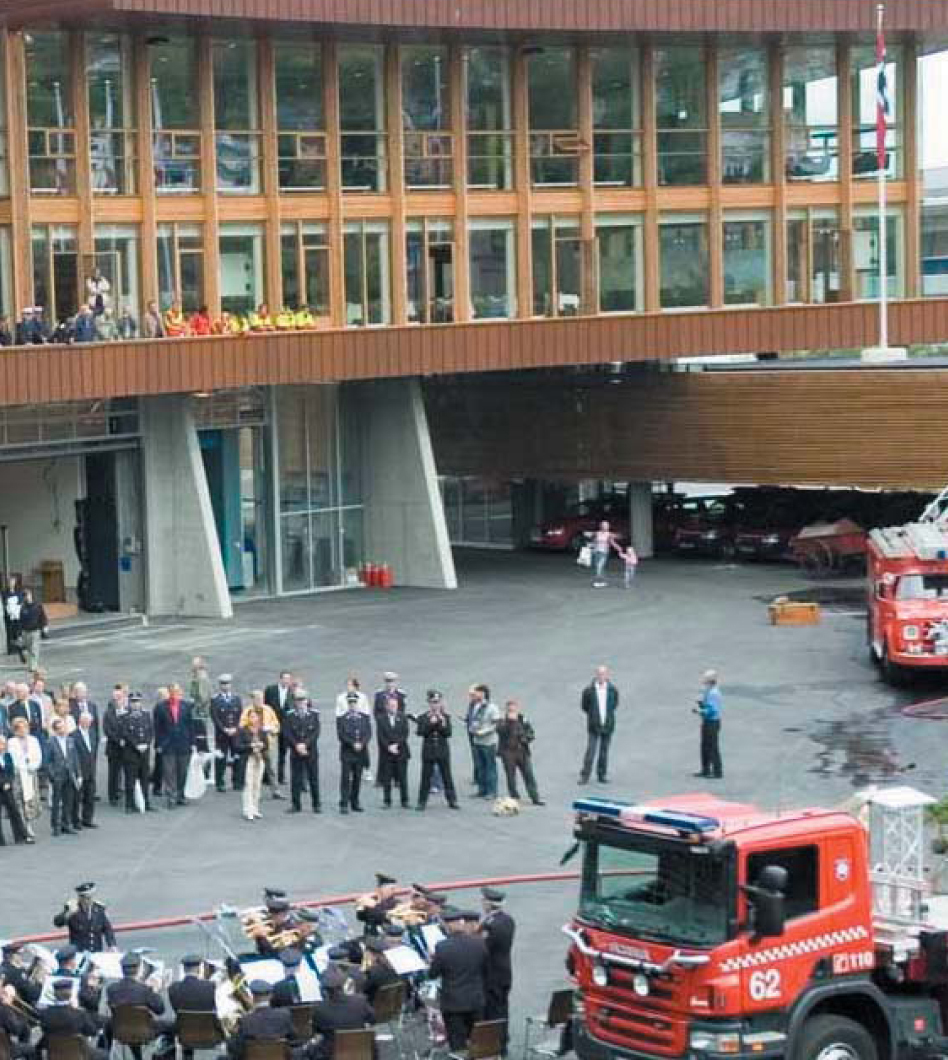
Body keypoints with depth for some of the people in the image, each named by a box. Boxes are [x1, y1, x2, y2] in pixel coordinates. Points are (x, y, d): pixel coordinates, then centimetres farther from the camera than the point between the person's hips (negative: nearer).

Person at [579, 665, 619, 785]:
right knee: (590, 751, -5)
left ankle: (602, 775, 19)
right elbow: (584, 706, 5)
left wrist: (609, 715, 9)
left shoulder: (613, 690, -3)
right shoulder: (588, 690, -9)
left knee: (604, 751, 9)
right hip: (593, 726, -2)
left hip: (608, 725, 2)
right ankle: (585, 776, 2)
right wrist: (592, 714, 5)